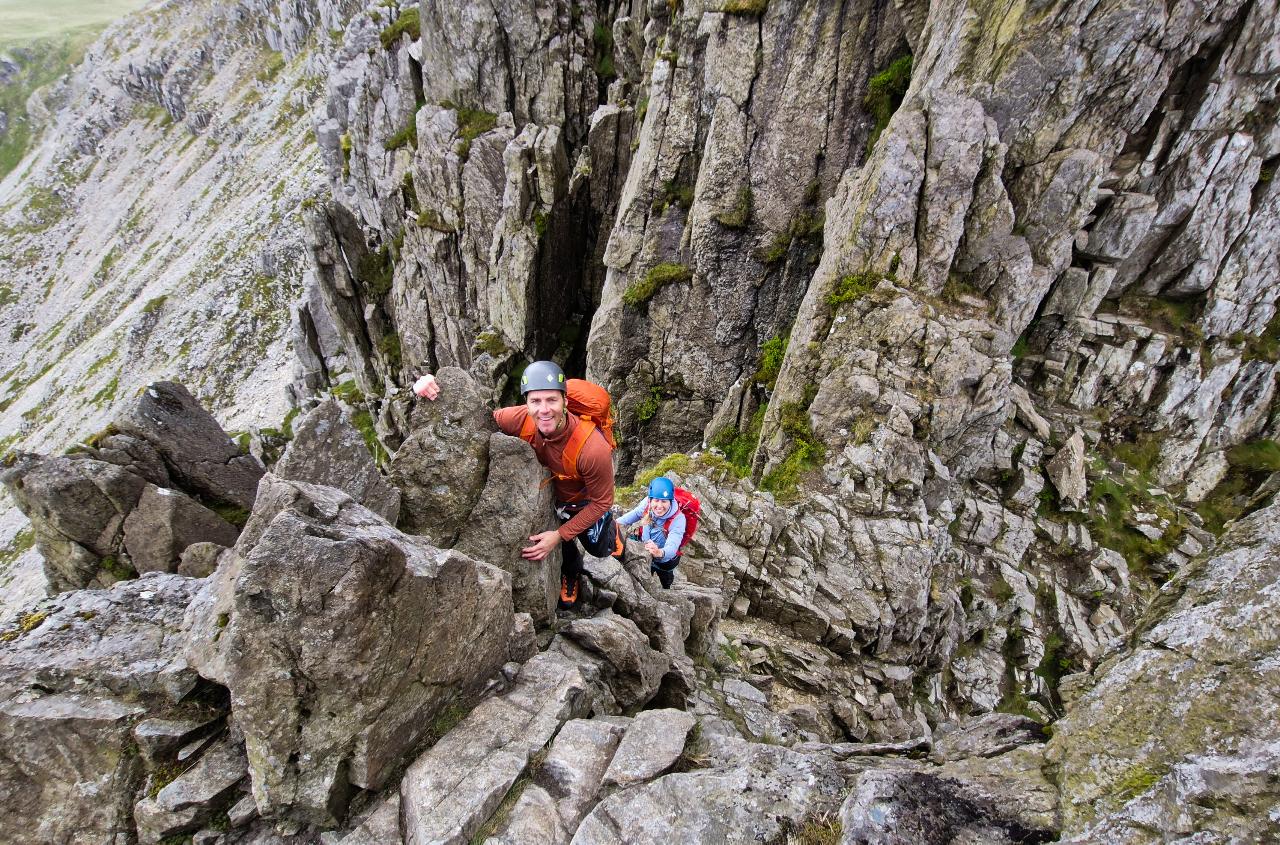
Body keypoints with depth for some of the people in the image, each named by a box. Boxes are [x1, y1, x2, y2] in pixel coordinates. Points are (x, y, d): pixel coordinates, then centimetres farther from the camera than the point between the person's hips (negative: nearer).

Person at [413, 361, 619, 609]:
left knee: (600, 549, 19)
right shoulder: (521, 419, -35)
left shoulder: (594, 448, -43)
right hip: (549, 493, 3)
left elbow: (601, 502, -28)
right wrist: (436, 392, -37)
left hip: (586, 501, -2)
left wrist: (560, 535, -29)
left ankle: (610, 528, 54)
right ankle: (571, 574, 53)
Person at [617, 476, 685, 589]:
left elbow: (672, 547, -45)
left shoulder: (678, 519, -34)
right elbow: (633, 515, -1)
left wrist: (659, 553, -66)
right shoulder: (647, 503, -23)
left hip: (665, 558, -3)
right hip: (645, 550, 3)